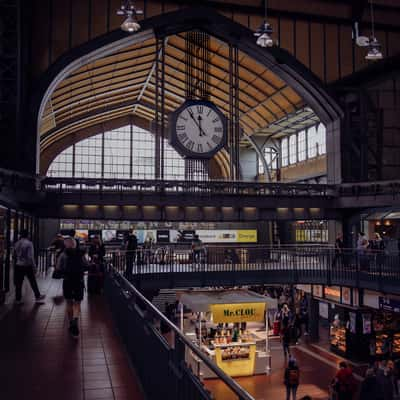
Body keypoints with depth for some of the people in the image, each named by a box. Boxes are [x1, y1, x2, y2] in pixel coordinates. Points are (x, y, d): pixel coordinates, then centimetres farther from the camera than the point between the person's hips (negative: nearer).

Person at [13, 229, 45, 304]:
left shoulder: (17, 244, 4)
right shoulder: (29, 243, -13)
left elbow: (14, 255, 8)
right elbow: (31, 256, -16)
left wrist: (16, 263, 16)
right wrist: (34, 265, -10)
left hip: (18, 266, 5)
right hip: (27, 266, -5)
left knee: (18, 283, 9)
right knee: (33, 282, 7)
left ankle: (18, 299, 14)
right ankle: (38, 297, 16)